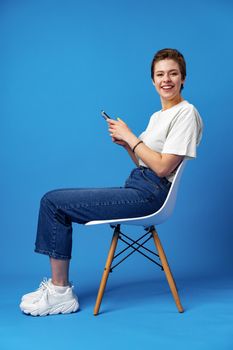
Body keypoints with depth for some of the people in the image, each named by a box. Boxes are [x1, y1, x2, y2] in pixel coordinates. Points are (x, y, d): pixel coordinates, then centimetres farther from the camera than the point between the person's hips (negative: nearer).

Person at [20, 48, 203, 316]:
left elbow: (163, 167, -16)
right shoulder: (158, 115, 20)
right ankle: (57, 284, 5)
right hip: (135, 187, 10)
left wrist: (131, 137, -8)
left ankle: (61, 293, -3)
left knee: (53, 202, -11)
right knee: (54, 200, 6)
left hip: (148, 194, -9)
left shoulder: (186, 113, -7)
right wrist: (126, 144, 4)